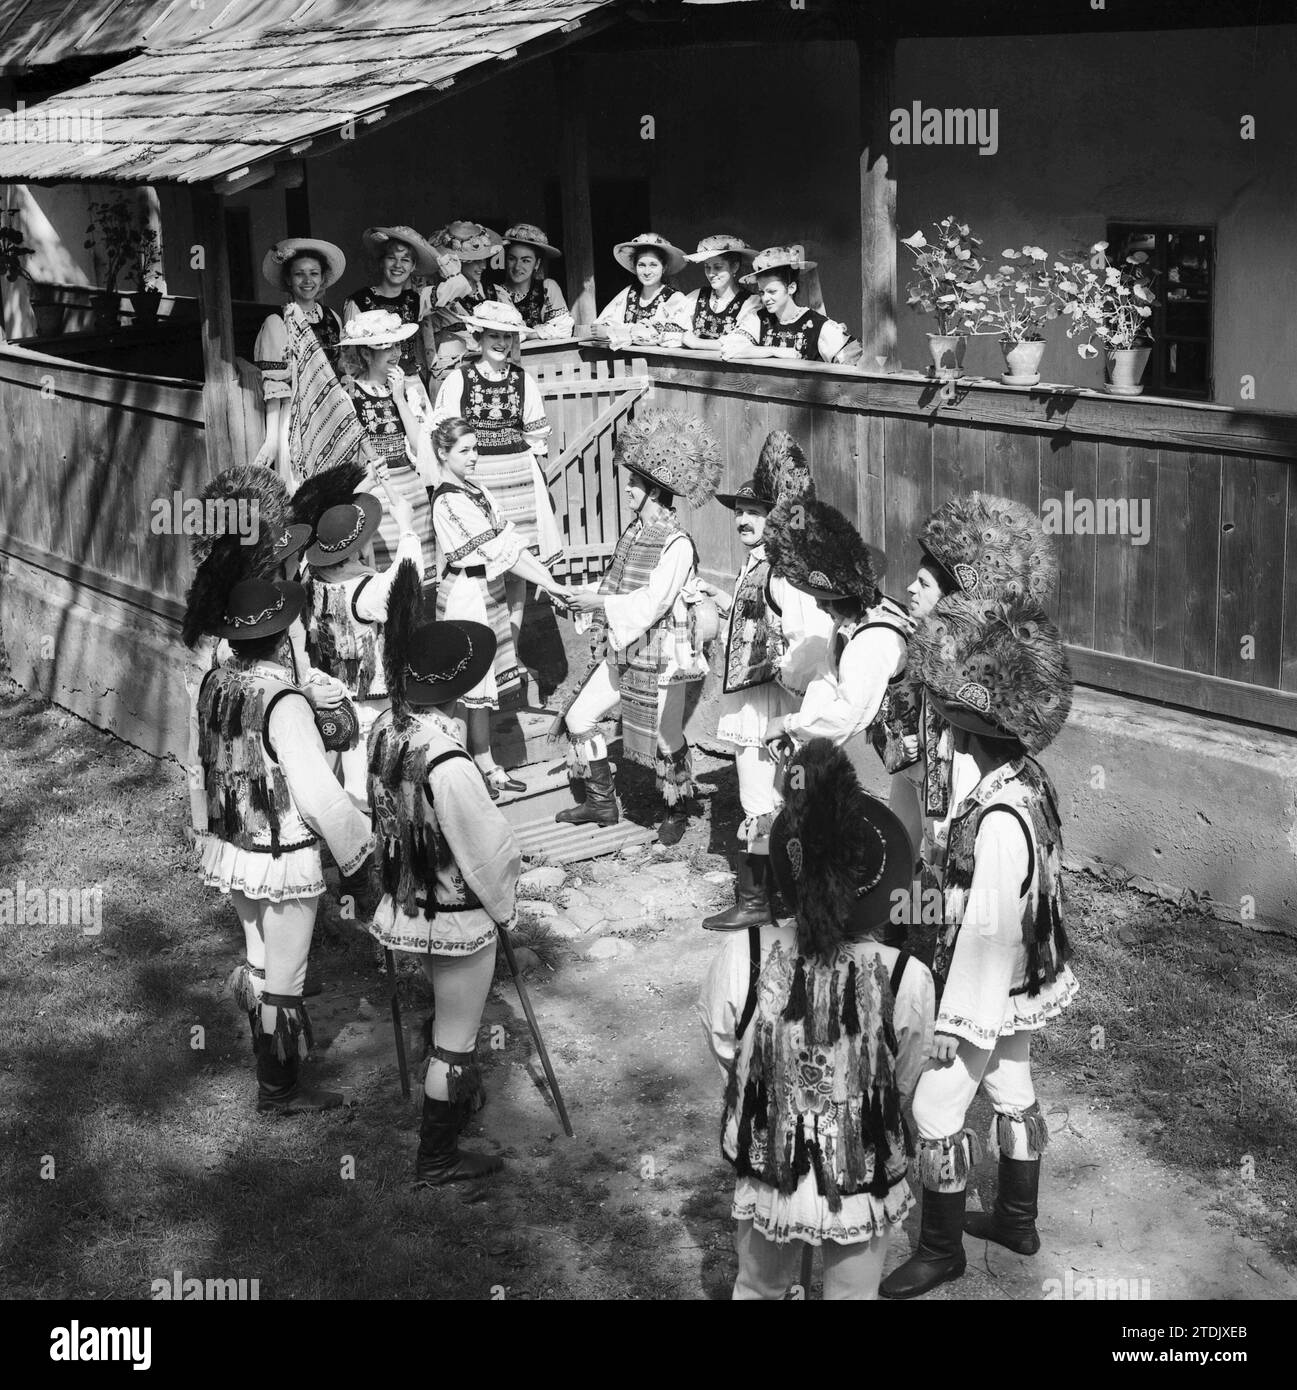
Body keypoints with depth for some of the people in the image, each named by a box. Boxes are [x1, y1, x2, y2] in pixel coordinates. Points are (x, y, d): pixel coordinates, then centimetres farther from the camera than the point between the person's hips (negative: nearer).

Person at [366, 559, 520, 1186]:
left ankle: (459, 1094, 53)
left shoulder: (386, 727, -10)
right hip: (457, 916, -8)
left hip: (405, 901, 8)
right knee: (455, 1040, 10)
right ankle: (437, 1159, 25)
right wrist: (503, 901, -4)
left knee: (451, 1020, 31)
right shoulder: (446, 762, -33)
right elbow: (486, 848, -22)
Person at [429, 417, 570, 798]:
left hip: (487, 591, 9)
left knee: (485, 684, 12)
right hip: (467, 594, -9)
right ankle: (483, 769, 8)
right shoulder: (449, 502, -18)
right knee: (477, 686, -1)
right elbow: (499, 550, -21)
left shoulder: (475, 489, 10)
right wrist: (548, 584, -19)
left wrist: (545, 575, -5)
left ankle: (489, 768, 20)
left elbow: (510, 538, 5)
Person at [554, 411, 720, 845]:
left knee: (665, 740, 4)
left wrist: (599, 603, -21)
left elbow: (651, 604, -22)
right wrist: (584, 600, -1)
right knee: (578, 717, 6)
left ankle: (677, 811, 29)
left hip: (659, 655, -8)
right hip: (621, 650, 8)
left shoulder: (677, 545, -18)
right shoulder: (634, 531, 6)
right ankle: (602, 802, 20)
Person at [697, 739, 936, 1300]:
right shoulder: (908, 980, -26)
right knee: (853, 1293, 26)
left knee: (758, 1289, 29)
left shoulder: (741, 958, -25)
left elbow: (726, 1057, -8)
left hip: (766, 1175, 1)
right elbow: (902, 1088, -9)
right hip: (865, 1189, -1)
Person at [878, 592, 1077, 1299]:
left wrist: (958, 1020, -20)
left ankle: (941, 1250, 23)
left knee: (936, 1111, 6)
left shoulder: (1002, 815, -33)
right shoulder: (1025, 775, -7)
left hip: (987, 988, -9)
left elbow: (988, 927, -27)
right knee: (1013, 1092, 23)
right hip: (1021, 981, 9)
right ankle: (1017, 1221, 41)